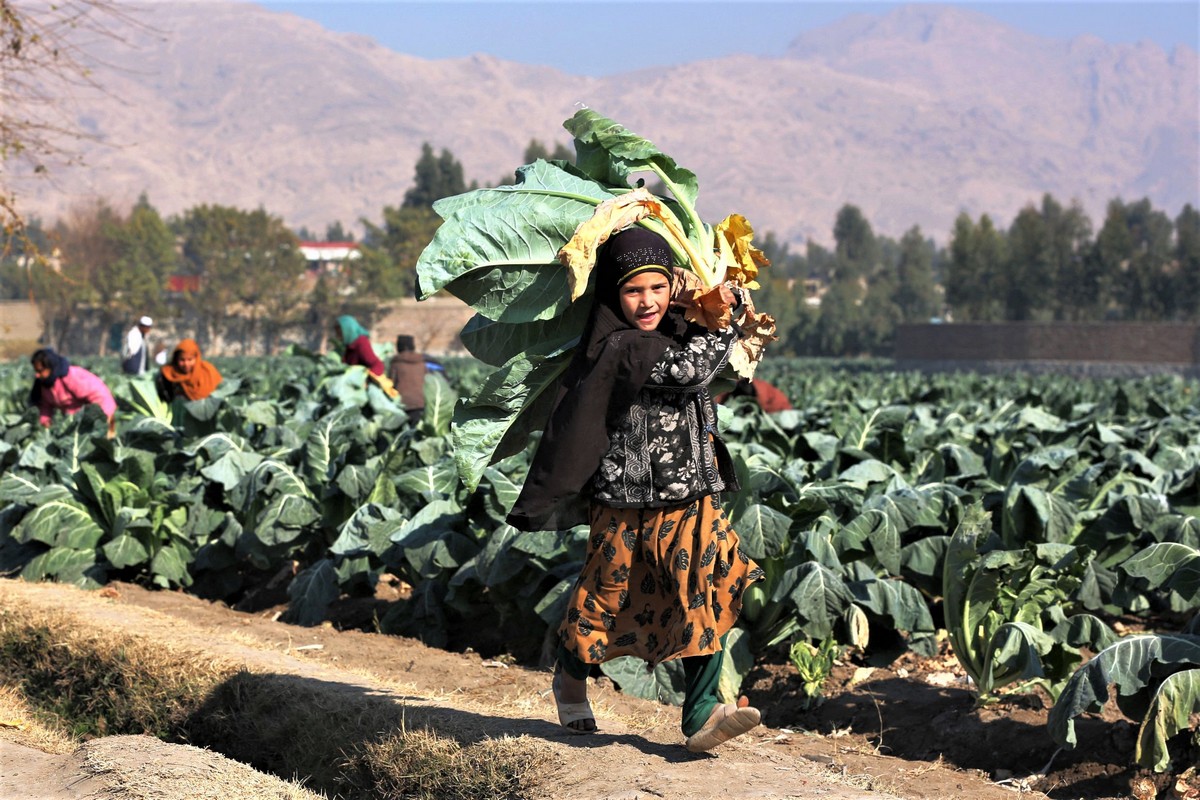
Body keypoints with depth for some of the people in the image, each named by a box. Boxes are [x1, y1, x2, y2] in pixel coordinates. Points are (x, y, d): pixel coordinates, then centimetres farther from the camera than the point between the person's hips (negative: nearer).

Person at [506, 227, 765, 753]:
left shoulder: (677, 329, 7)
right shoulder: (615, 349, -17)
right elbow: (691, 367, -25)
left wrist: (729, 298, 7)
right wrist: (722, 321, -10)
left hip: (691, 499, 6)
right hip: (627, 504, -6)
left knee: (709, 594, -7)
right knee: (608, 596, 10)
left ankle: (701, 714, -8)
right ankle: (571, 677, 38)